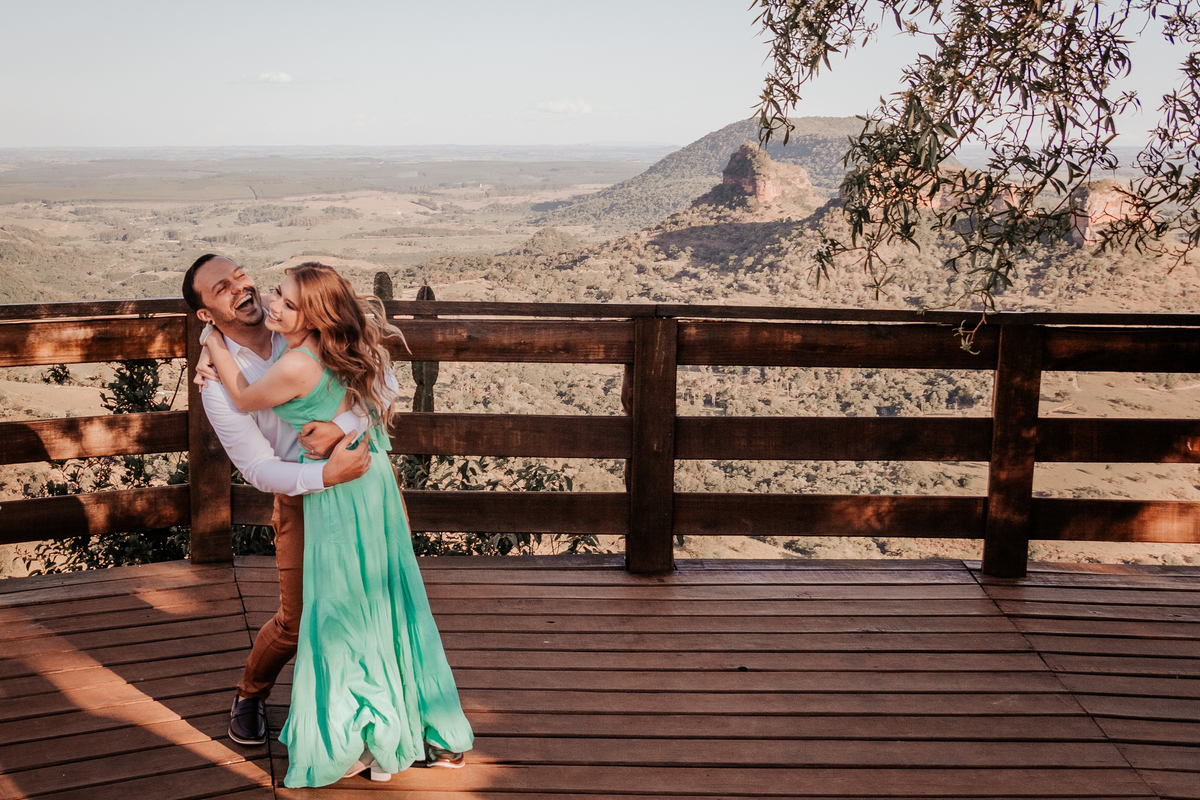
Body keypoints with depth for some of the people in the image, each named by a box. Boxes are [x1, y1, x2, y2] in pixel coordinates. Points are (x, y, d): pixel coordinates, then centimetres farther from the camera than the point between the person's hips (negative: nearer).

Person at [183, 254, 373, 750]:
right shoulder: (219, 384, -15)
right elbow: (259, 469, -16)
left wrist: (342, 426, -30)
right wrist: (327, 474, -32)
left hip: (363, 469, 3)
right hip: (303, 496, -2)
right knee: (297, 620, 4)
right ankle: (250, 695, 34)